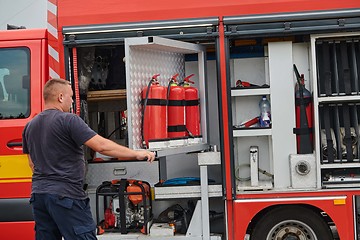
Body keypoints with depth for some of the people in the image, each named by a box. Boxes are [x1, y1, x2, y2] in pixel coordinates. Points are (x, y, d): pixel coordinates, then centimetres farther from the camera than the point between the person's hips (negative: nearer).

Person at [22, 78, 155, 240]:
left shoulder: (30, 126, 13)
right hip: (65, 195, -8)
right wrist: (136, 154, -11)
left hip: (38, 194, 8)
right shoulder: (68, 120, -11)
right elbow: (102, 146, -17)